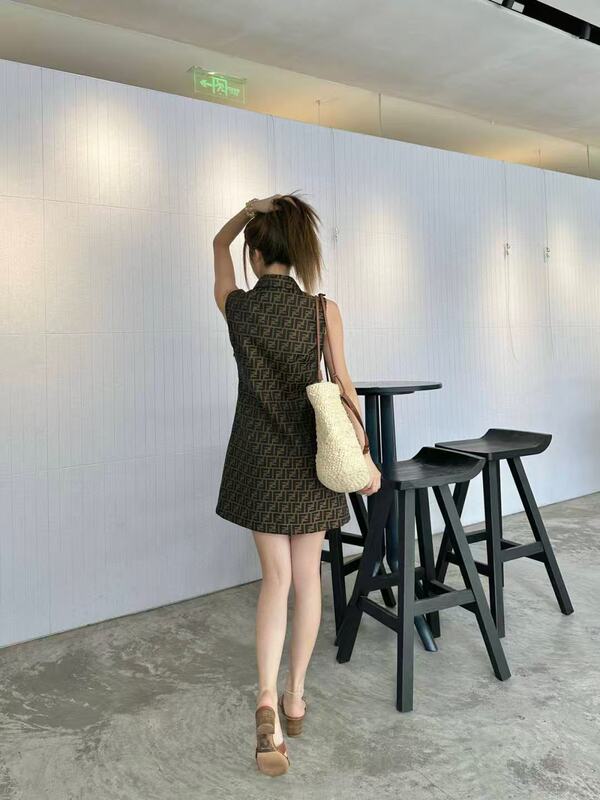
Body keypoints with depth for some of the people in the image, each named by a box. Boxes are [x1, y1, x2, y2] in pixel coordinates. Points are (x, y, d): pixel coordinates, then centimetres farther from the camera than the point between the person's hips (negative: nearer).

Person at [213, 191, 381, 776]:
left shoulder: (237, 306, -5)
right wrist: (363, 456, 1)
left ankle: (267, 700, -4)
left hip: (259, 458, 1)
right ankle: (295, 696, 26)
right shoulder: (322, 310, -8)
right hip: (310, 456, 0)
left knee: (275, 576, 10)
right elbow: (343, 388, -7)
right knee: (307, 576, 13)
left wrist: (252, 208, 29)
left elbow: (219, 243, 16)